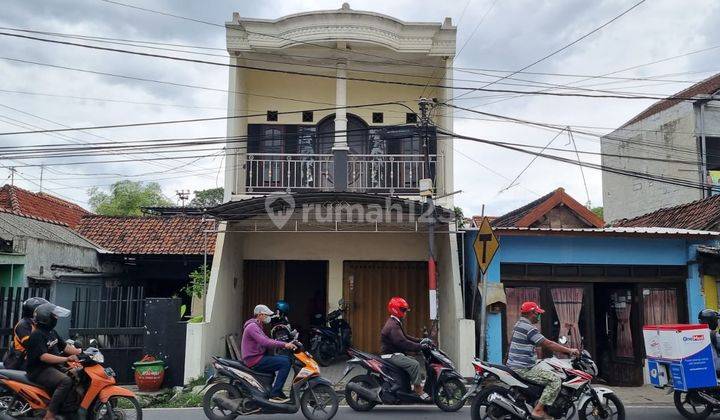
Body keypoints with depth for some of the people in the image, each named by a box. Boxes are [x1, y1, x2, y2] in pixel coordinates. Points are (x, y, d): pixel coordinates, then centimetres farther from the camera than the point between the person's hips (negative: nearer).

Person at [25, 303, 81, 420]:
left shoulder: (52, 332, 13)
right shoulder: (37, 335, -16)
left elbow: (64, 347, 17)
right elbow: (43, 357, -27)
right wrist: (67, 359, -30)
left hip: (53, 367, 10)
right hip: (39, 371, -10)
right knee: (66, 381, -32)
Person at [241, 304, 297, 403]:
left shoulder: (257, 326, 20)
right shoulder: (252, 326, -14)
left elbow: (268, 340, 18)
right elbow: (265, 342, -28)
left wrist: (287, 345, 5)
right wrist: (284, 345, -29)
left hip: (258, 357, 11)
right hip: (254, 361, -11)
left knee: (285, 359, 17)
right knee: (285, 363, -19)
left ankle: (278, 391, 17)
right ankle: (275, 394, -20)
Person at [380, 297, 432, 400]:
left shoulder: (395, 323, 16)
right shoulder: (393, 326, -20)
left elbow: (405, 337, 20)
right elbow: (403, 342, -28)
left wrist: (420, 341, 9)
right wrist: (420, 346, -25)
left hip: (395, 353, 11)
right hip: (391, 355, -11)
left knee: (414, 362, 11)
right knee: (414, 364, -22)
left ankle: (416, 384, 10)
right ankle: (419, 391, -17)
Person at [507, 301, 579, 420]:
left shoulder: (519, 324, 17)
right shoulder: (528, 328, -16)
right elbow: (547, 344, -19)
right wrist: (569, 350, -11)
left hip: (514, 365, 11)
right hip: (524, 369, -11)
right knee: (555, 380, -11)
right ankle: (538, 410, -10)